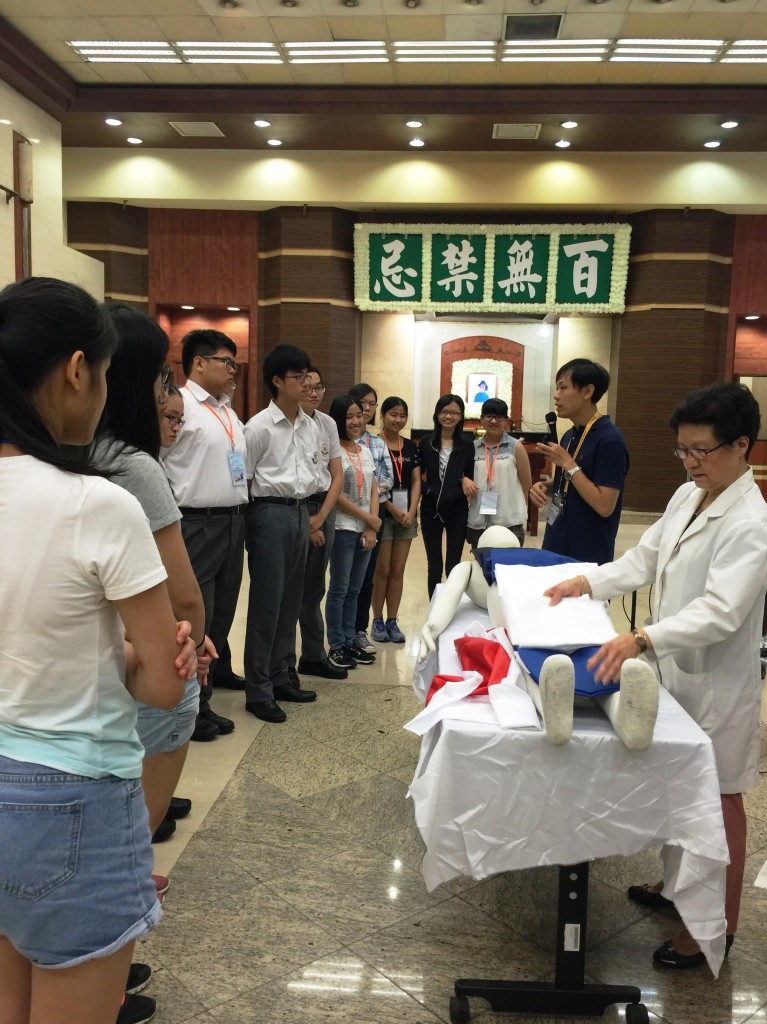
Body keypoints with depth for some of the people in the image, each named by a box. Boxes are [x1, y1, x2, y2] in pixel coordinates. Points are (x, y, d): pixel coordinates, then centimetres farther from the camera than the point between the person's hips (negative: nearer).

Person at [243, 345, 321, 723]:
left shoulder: (310, 426, 10)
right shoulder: (260, 426, -9)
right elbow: (241, 476, -7)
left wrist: (309, 510, 14)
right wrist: (249, 517, -6)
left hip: (301, 511, 7)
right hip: (271, 511, -7)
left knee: (290, 602, 13)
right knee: (266, 604, -2)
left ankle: (283, 678, 26)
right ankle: (258, 691, 7)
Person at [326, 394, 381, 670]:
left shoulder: (366, 451, 13)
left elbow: (374, 492, 11)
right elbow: (335, 494, -15)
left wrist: (372, 528, -1)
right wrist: (367, 518, -9)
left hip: (366, 530, 7)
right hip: (343, 529, -6)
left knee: (354, 589, 12)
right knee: (339, 589, 0)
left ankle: (350, 641, 20)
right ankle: (336, 646, 9)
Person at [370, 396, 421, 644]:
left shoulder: (411, 446, 10)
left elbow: (416, 481, 7)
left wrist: (412, 511, -5)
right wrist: (391, 508, -13)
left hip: (407, 515, 5)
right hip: (382, 514, -4)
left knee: (398, 571, 8)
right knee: (382, 570, 1)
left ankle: (392, 621, 16)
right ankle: (377, 620, 12)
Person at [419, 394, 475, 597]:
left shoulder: (467, 446, 1)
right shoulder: (425, 443, 1)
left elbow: (471, 478, 4)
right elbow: (416, 476, 3)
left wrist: (466, 482, -17)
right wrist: (428, 491, -14)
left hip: (457, 511, 0)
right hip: (430, 510, 1)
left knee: (453, 566, 6)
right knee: (434, 566, 9)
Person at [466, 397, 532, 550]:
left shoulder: (516, 447, 0)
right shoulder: (473, 447, 7)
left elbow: (527, 484, 4)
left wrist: (519, 511, 6)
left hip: (509, 521, -3)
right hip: (478, 521, 3)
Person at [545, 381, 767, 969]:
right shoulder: (687, 497, 3)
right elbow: (645, 558, 11)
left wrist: (642, 638, -42)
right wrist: (589, 583, -2)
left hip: (717, 681, -7)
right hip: (674, 667, 7)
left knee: (718, 798, 9)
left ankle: (719, 924, 27)